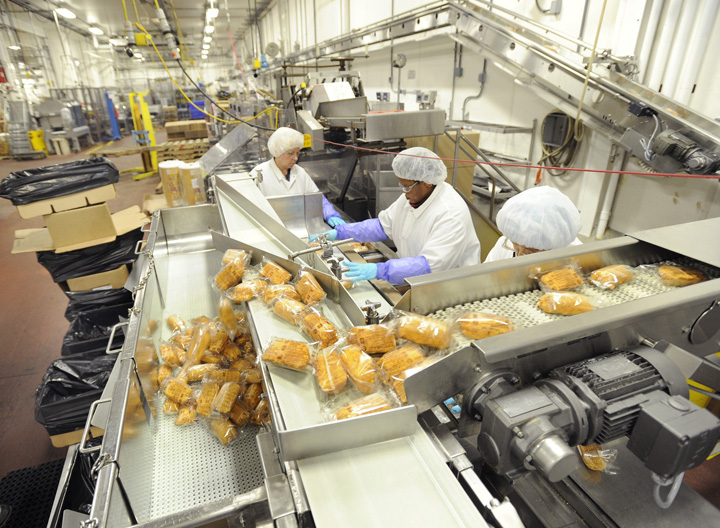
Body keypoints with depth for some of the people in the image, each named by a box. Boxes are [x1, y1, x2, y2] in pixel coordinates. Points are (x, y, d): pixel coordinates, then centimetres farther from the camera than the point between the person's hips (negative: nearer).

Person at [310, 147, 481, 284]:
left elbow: (431, 265, -32)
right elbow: (383, 225, 9)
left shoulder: (451, 213, -26)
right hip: (413, 279, 7)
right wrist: (340, 232, 0)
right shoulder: (412, 195, 1)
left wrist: (379, 270, -39)